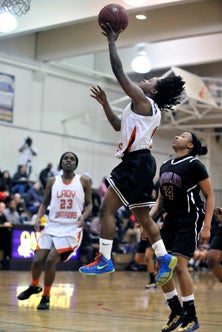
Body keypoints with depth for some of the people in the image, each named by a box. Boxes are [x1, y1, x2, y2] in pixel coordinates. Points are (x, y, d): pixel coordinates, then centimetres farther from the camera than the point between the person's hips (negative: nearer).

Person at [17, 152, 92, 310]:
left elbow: (89, 204, 6)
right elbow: (45, 203, 13)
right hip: (52, 226, 3)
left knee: (50, 260, -17)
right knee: (37, 260, -4)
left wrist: (83, 216, -14)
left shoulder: (83, 181, 0)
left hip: (71, 229, -3)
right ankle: (34, 287, 29)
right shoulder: (53, 181, 6)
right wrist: (39, 217, -5)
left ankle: (46, 297, 3)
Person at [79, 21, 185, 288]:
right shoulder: (150, 110, 23)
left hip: (136, 161, -10)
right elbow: (118, 125, 33)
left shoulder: (143, 101, -6)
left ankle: (104, 260, -10)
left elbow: (120, 74, -11)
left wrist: (111, 41, -4)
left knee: (107, 208, -9)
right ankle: (164, 258, 13)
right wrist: (104, 103, 25)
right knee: (142, 216, 13)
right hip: (140, 163, 10)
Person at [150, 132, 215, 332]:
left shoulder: (194, 165, -9)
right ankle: (176, 312, 17)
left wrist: (207, 227, -16)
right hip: (171, 219, 7)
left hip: (190, 220, -7)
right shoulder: (165, 167, 11)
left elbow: (210, 196, -9)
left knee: (179, 265, -15)